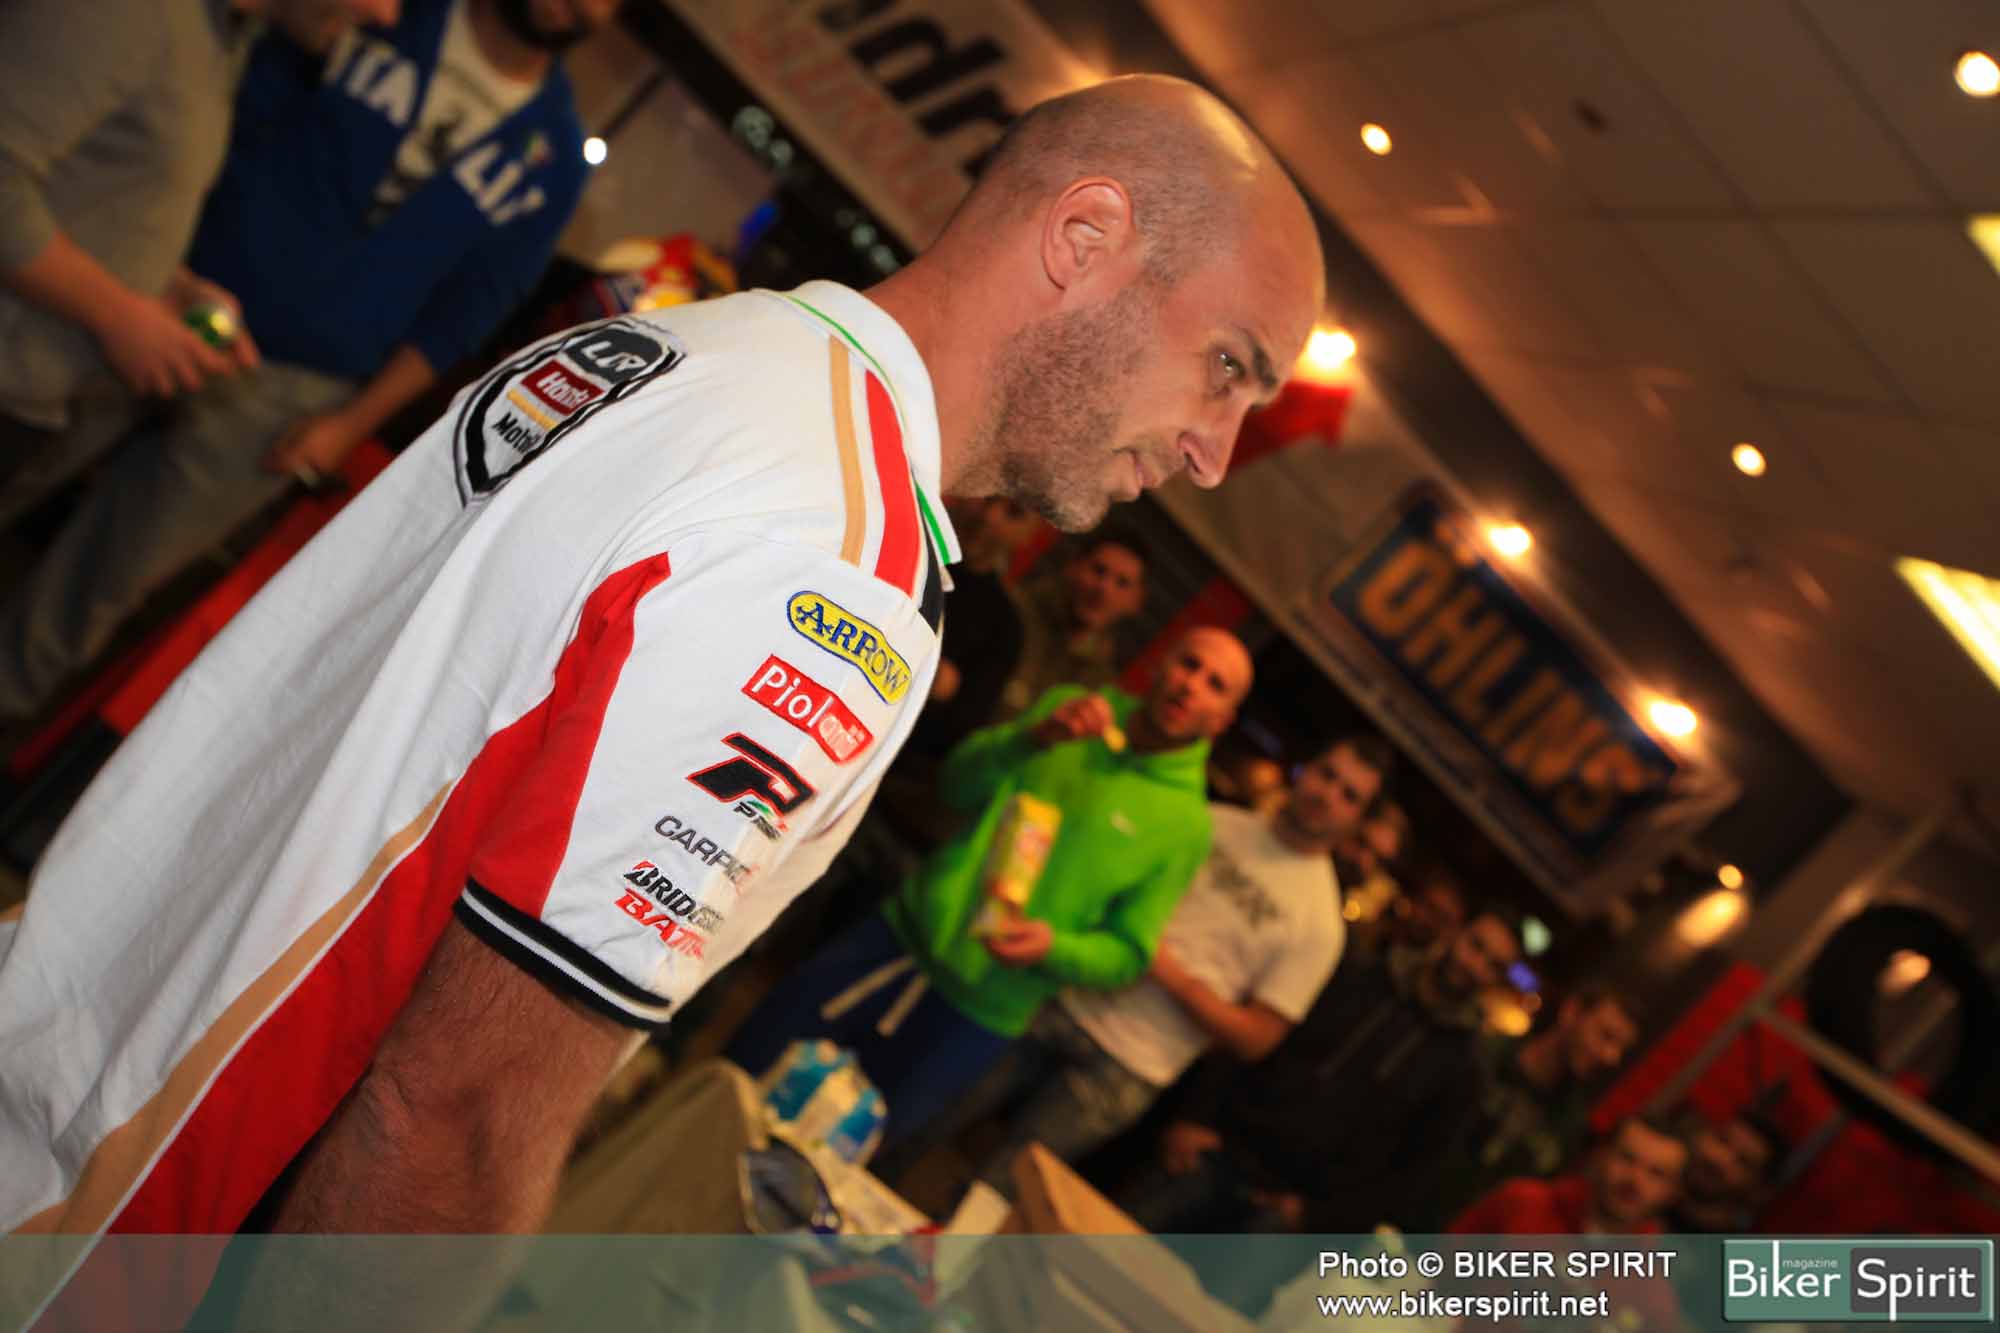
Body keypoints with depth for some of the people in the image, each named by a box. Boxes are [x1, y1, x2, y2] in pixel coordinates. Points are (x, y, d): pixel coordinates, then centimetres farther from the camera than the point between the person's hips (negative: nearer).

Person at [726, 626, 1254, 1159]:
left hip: (978, 1016, -3)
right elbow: (957, 788, -3)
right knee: (743, 1072, 10)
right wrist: (1033, 737, -20)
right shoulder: (1070, 706, 1)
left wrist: (1053, 947, -25)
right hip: (901, 932, 3)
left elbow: (1129, 954, -5)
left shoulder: (1187, 824, -9)